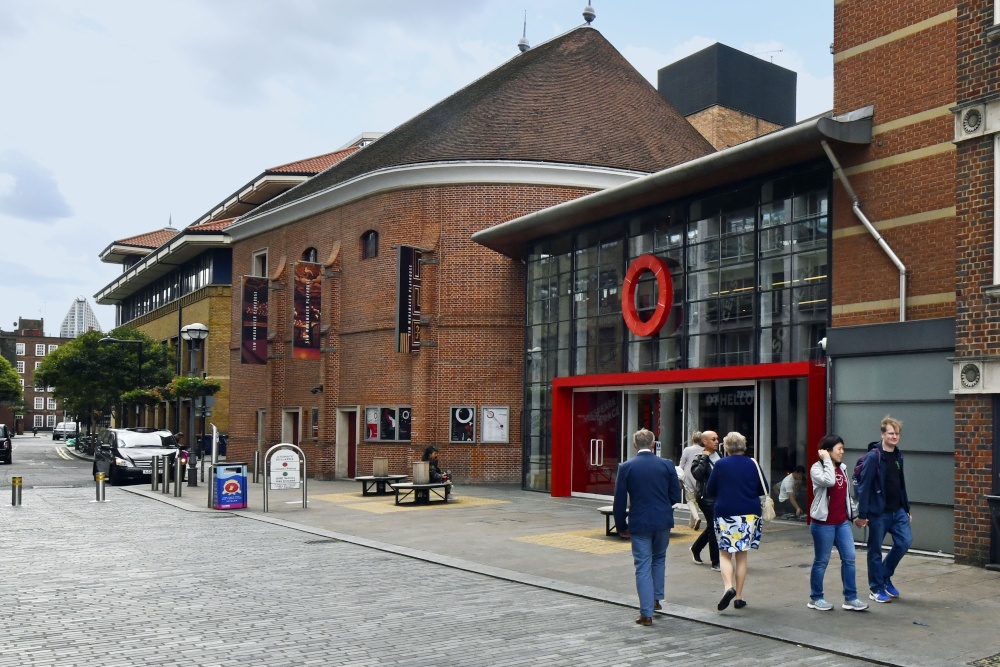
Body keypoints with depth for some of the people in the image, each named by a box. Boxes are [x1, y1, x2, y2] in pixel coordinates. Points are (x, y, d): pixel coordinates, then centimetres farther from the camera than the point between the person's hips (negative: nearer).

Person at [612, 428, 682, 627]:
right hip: (663, 521, 2)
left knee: (643, 567, 3)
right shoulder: (667, 465, -3)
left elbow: (620, 500, -5)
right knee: (659, 558, 25)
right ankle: (656, 599, 30)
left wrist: (621, 526, 6)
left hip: (639, 522, -2)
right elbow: (675, 496, 1)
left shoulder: (626, 467, -6)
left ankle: (646, 614, 2)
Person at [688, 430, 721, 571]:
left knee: (712, 527, 16)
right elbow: (697, 474, -26)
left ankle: (696, 549, 37)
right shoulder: (700, 458, -8)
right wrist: (704, 458, -22)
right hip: (706, 497, -7)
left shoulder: (719, 456, 12)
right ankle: (716, 562, 0)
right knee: (714, 527, -7)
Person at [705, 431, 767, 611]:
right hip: (749, 514, 2)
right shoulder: (753, 464, 0)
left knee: (725, 554, 8)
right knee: (742, 555, 12)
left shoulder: (720, 465, -6)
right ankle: (739, 597, 14)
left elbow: (710, 492, 0)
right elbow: (763, 489, 8)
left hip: (726, 514, -2)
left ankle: (729, 587, -16)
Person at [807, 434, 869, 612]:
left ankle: (850, 598, 11)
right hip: (823, 523, -7)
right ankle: (815, 598, 16)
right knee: (821, 561, 3)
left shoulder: (842, 468, 11)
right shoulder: (817, 468, -10)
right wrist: (826, 460, -22)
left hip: (842, 522, 7)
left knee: (849, 558, 3)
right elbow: (828, 481, -32)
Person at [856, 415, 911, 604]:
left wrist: (907, 509, 15)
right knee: (875, 550, 4)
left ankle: (886, 577, 20)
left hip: (897, 511, 6)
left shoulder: (898, 455, 8)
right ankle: (876, 589, 17)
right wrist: (862, 514, -18)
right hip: (878, 512, -6)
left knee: (905, 541, -2)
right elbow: (864, 486, -16)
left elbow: (901, 484, 16)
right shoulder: (873, 456, -14)